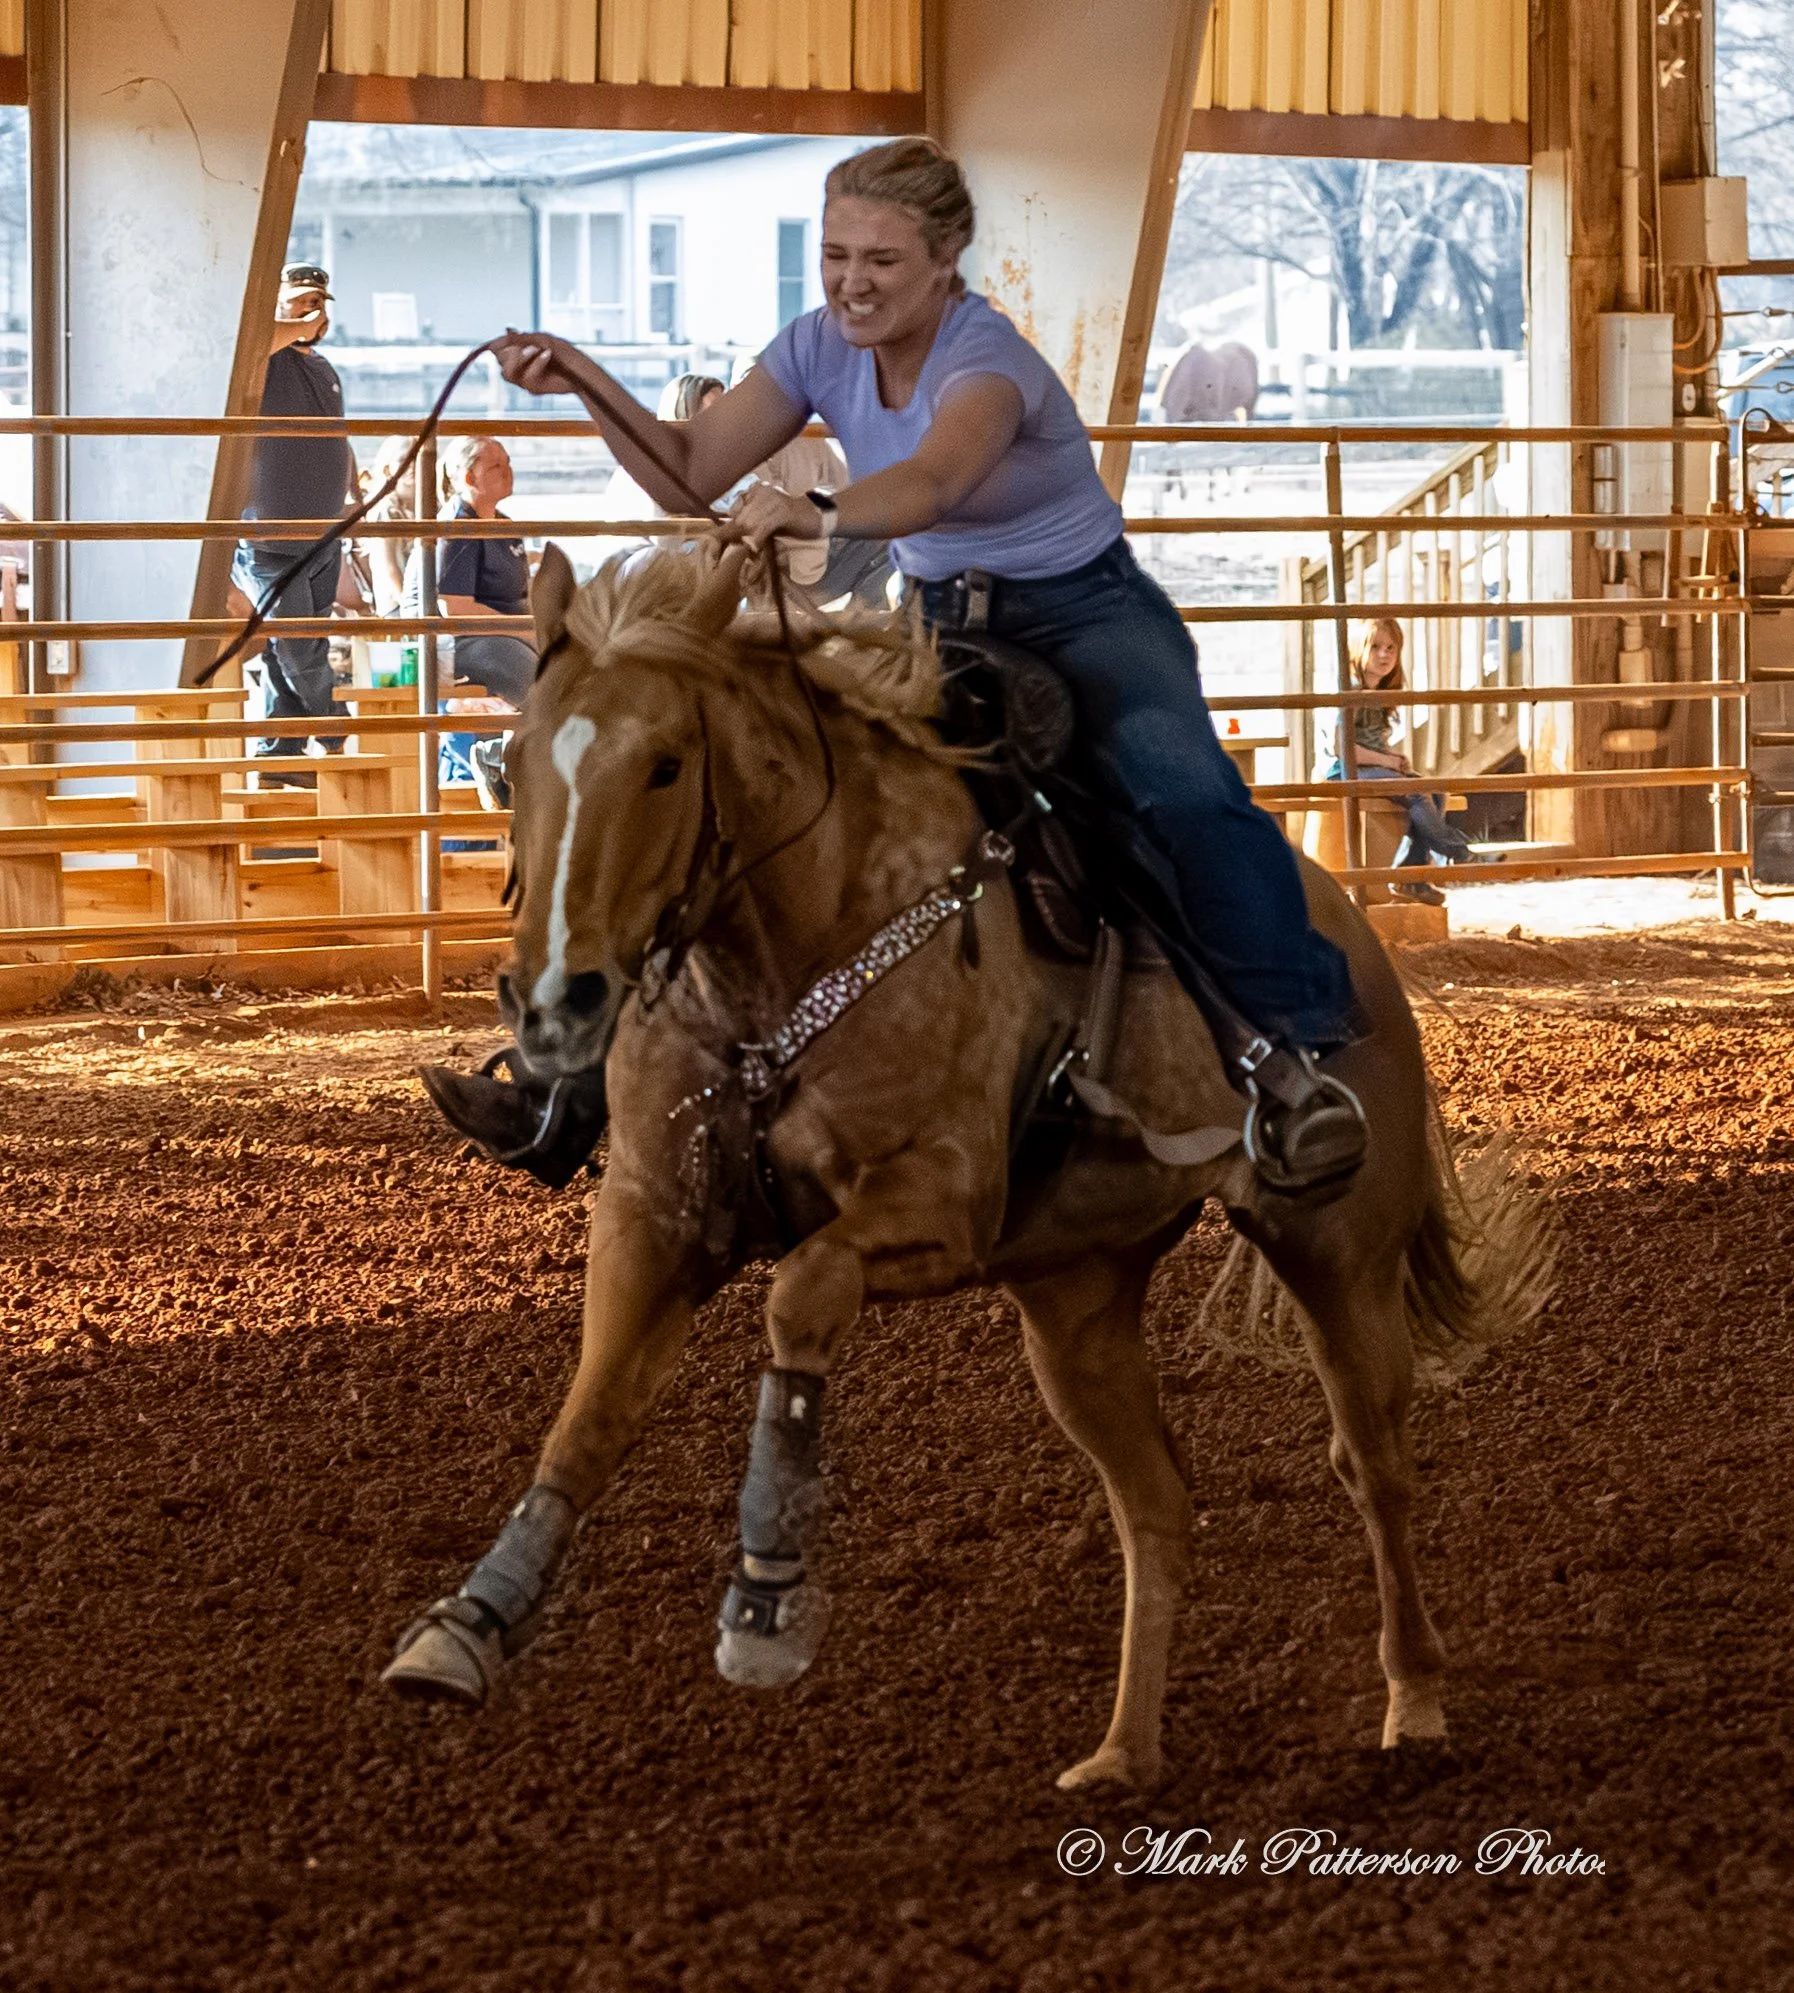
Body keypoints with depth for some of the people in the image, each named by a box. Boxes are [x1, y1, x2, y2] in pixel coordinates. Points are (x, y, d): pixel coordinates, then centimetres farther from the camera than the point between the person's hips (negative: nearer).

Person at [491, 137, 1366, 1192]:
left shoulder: (987, 356, -25)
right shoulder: (823, 347, -5)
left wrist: (821, 516, -68)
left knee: (1183, 788, -33)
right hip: (942, 619, 7)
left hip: (1088, 612, -7)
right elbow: (689, 473, -6)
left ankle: (1295, 1043, -26)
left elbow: (933, 480, -47)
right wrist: (588, 386, -23)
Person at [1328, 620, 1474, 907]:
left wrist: (1397, 757, 3)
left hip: (1374, 767, 9)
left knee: (1435, 792, -11)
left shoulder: (1381, 695, 16)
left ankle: (1410, 874, -13)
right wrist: (1386, 760, -15)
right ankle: (1456, 852, -12)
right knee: (1416, 793, -26)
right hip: (1346, 771, -9)